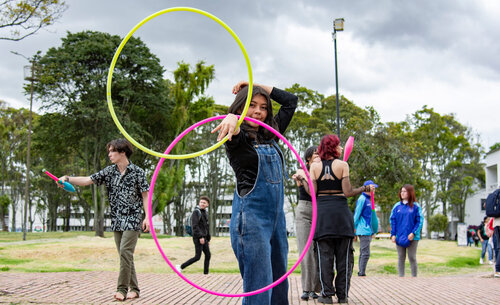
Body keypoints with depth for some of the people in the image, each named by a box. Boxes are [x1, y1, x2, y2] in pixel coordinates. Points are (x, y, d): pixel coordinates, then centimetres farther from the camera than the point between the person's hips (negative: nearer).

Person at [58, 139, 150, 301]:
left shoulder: (137, 172, -3)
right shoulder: (109, 171, 9)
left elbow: (145, 195, -1)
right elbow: (88, 180, 3)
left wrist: (147, 217, -7)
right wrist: (68, 179, -11)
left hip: (132, 219, -5)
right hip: (117, 220, 5)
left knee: (125, 251, -14)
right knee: (125, 255, 7)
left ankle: (122, 289, -11)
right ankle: (134, 288, 14)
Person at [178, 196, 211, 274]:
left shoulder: (205, 213, 17)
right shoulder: (196, 212, -9)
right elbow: (194, 225, -19)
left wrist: (208, 240, 20)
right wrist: (200, 237, -25)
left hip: (203, 238, 8)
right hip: (198, 238, -8)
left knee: (208, 255, 4)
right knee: (197, 257, -10)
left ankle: (206, 273, 10)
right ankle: (181, 267, -2)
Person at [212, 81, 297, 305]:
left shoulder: (270, 136, 16)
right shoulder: (237, 137, -2)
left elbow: (291, 101, 24)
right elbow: (235, 135, -28)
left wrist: (258, 86, 17)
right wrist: (231, 119, -51)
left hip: (277, 217, 7)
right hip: (251, 217, -7)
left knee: (280, 286, 10)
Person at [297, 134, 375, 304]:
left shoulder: (315, 166, 3)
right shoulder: (342, 165, -3)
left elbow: (312, 192, -2)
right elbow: (348, 192, -9)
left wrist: (302, 179, 14)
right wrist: (365, 188, 6)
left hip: (321, 211, 2)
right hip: (340, 211, -2)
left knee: (325, 255, 5)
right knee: (344, 255, 7)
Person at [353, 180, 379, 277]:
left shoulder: (368, 200, 16)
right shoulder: (362, 199, -11)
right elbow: (357, 215, -12)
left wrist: (373, 231, 18)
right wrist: (354, 230, -10)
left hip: (368, 231, 9)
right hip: (364, 231, -9)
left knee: (363, 253, 11)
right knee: (365, 253, -11)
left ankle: (361, 273, 15)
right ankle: (362, 273, -9)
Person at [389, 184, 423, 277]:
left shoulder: (416, 206, -2)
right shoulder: (397, 206, 6)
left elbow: (420, 221, -4)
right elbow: (392, 221, 6)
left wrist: (413, 233, -14)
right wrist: (393, 234, -3)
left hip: (412, 237, -3)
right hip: (399, 237, 3)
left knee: (412, 258, 2)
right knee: (401, 258, 7)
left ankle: (414, 277, 11)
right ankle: (401, 277, 13)